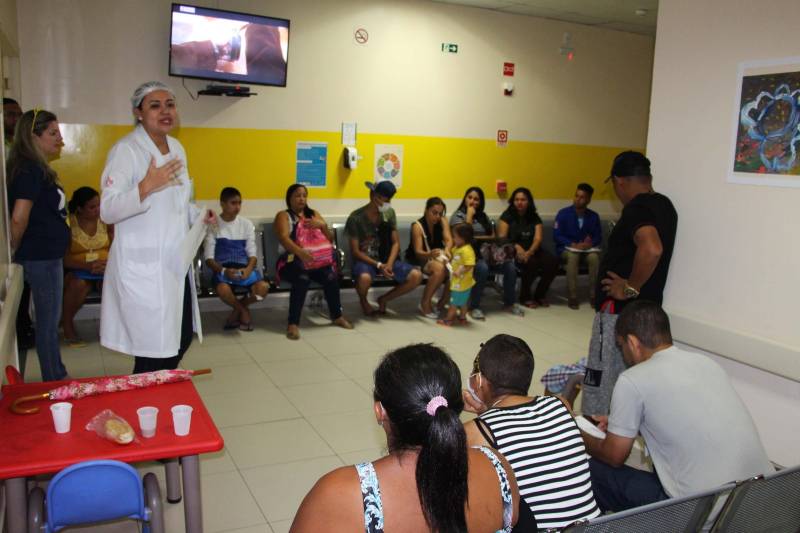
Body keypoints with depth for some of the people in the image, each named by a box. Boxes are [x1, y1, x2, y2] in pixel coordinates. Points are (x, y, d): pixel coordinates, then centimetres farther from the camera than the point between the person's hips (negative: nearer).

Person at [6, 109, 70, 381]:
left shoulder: (36, 168, 11)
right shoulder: (30, 170, -17)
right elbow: (19, 218, -23)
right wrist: (15, 251, -7)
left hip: (47, 256, 9)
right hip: (41, 258, -9)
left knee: (48, 321, 15)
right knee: (48, 322, 2)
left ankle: (57, 379, 26)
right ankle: (55, 383, 13)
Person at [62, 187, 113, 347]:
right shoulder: (68, 224, -8)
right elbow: (64, 258, -11)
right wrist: (87, 266, -27)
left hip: (104, 267, 2)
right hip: (77, 268, -2)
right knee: (80, 283, -36)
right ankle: (67, 325, -12)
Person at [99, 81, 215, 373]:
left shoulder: (177, 148, 11)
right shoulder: (125, 150, -13)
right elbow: (107, 211, -18)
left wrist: (199, 215, 5)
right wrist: (147, 186, -31)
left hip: (175, 263, 8)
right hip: (142, 268, -8)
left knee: (181, 340, 16)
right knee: (154, 352, -2)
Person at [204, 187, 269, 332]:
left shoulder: (246, 224, 9)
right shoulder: (213, 225, 1)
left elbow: (252, 254, 5)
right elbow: (209, 257, -3)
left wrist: (248, 269, -18)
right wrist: (223, 271, -23)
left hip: (244, 267, 2)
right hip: (222, 268, -2)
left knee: (263, 287, -28)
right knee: (223, 289, -37)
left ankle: (237, 311, 3)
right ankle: (243, 311, -2)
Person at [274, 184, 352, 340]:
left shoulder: (313, 214, 19)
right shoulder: (283, 216, 4)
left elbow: (330, 240, 14)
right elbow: (284, 238, -16)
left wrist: (323, 225, -8)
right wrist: (300, 252, -36)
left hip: (315, 259, 4)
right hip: (291, 260, -4)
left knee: (331, 276, -26)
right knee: (302, 278, -37)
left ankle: (337, 316, -4)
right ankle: (293, 323, -32)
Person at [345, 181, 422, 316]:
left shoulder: (389, 213, 2)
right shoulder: (356, 218, -12)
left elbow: (396, 243, 2)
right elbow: (355, 251, -12)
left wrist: (389, 264, -16)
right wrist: (378, 265, -22)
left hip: (386, 259, 5)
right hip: (364, 260, -4)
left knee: (416, 276, -19)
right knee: (365, 278, -41)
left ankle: (384, 299, 4)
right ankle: (363, 301, -3)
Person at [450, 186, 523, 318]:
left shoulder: (483, 216, 19)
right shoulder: (458, 215, 2)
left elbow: (493, 236, 15)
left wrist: (476, 237, -4)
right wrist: (469, 214, -10)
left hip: (486, 252, 6)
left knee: (510, 266, -19)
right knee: (482, 268, -38)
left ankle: (510, 302, 1)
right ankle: (474, 307, -24)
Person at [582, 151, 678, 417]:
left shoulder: (637, 208, -19)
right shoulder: (664, 204, 9)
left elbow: (651, 249, -37)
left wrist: (630, 288, -24)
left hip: (621, 310, -9)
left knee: (600, 381, 1)